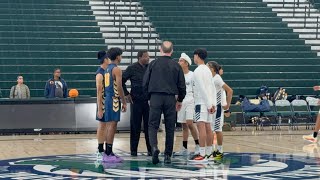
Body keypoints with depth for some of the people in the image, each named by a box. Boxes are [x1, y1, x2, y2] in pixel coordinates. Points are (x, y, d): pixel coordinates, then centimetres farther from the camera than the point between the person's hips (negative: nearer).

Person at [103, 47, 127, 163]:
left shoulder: (107, 68, 16)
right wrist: (124, 102, -12)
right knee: (112, 126, -8)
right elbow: (119, 87, -17)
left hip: (107, 98, 9)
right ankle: (108, 155, -9)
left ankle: (108, 153, 15)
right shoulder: (116, 69, -11)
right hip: (114, 99, -9)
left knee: (110, 125, 12)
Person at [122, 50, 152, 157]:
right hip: (136, 101, -2)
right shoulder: (132, 69, -1)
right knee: (135, 127, 4)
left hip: (149, 101, 2)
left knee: (149, 126, 4)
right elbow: (122, 81, 5)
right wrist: (126, 94, 0)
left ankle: (150, 150, 11)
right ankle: (133, 150, 11)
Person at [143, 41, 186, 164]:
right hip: (170, 99, 1)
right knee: (170, 128, 7)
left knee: (153, 125, 3)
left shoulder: (153, 64, 1)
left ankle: (154, 147, -22)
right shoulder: (176, 66, 4)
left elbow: (145, 82, 3)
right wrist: (180, 100, 20)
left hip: (155, 98, -1)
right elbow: (182, 85, 7)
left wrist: (149, 96, 17)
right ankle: (168, 155, 9)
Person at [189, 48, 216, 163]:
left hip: (201, 102, -9)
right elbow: (213, 88, 14)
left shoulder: (198, 71, -11)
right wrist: (213, 104, 11)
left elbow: (202, 89, -16)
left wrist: (209, 104, -17)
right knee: (208, 128, 11)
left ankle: (202, 155, -17)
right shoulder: (207, 70, 17)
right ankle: (208, 153, 15)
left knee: (201, 126, -12)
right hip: (209, 103, 9)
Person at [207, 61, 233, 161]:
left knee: (218, 129, -2)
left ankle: (220, 151, 6)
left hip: (217, 107, -8)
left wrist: (227, 105, -17)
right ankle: (214, 151, 14)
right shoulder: (210, 79, 9)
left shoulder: (217, 78, -15)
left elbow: (230, 91, -20)